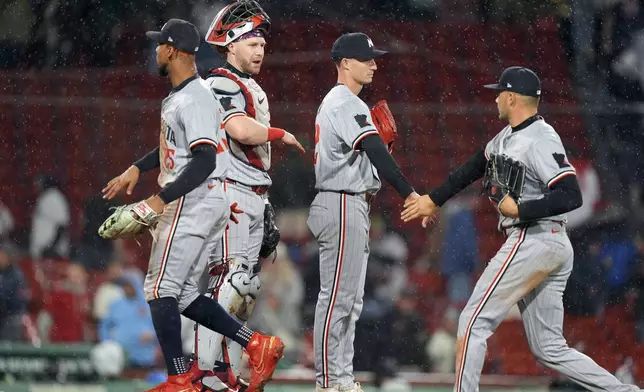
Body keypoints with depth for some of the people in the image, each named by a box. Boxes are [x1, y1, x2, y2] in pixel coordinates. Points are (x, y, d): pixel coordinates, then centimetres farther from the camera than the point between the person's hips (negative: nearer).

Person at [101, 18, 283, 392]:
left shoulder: (194, 98, -18)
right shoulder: (179, 95, 15)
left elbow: (204, 161, -26)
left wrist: (159, 201, -27)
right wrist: (136, 169, 25)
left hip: (192, 203, -10)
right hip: (204, 204, 10)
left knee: (160, 289, -7)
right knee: (183, 294, 12)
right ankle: (258, 344, 6)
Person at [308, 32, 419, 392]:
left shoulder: (335, 103, 20)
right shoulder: (347, 104, -13)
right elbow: (377, 153, -24)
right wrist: (409, 193, -29)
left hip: (353, 208, 11)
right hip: (343, 205, -11)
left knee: (350, 299, 11)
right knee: (338, 297, -10)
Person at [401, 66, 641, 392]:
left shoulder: (540, 140, -14)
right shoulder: (508, 136, 15)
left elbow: (571, 197, -22)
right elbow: (474, 167, 28)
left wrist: (519, 209, -18)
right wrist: (433, 200, 32)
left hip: (533, 241, -10)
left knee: (473, 323, -5)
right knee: (549, 349, 6)